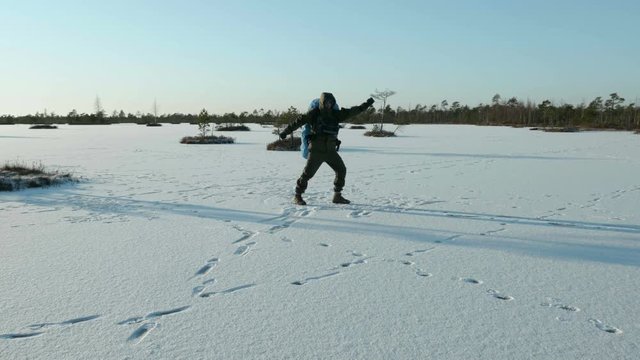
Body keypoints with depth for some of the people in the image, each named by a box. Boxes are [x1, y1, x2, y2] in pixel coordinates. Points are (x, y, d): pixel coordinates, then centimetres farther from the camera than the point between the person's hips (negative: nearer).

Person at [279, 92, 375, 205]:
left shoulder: (335, 114, 6)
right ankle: (298, 196, 11)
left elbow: (352, 111, 3)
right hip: (316, 150, -5)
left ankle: (337, 196, 13)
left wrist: (365, 105, -6)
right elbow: (299, 121, -2)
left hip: (330, 150, 5)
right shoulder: (314, 113, -6)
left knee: (341, 170, 2)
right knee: (308, 173, -4)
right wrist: (285, 132, 0)